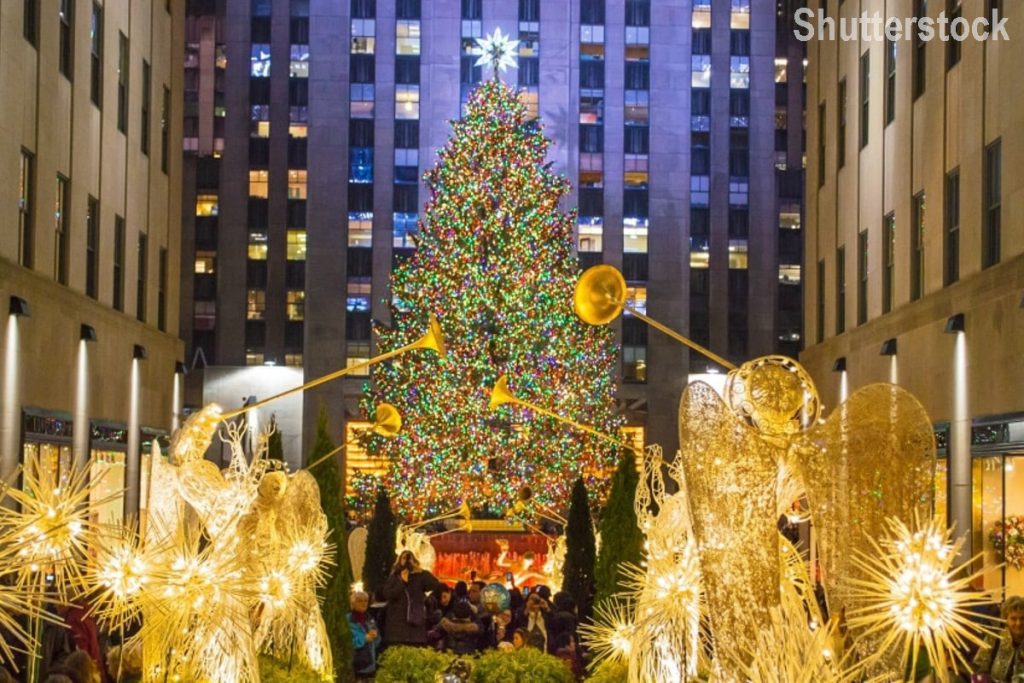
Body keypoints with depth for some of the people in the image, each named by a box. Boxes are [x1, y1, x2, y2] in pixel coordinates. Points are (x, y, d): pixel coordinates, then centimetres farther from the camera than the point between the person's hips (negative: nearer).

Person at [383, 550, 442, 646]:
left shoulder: (419, 577, 6)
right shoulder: (394, 577, 6)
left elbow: (436, 585, -8)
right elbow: (387, 595, -8)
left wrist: (422, 572, -12)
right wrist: (402, 582, -11)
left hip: (415, 622, 1)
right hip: (397, 622, -1)